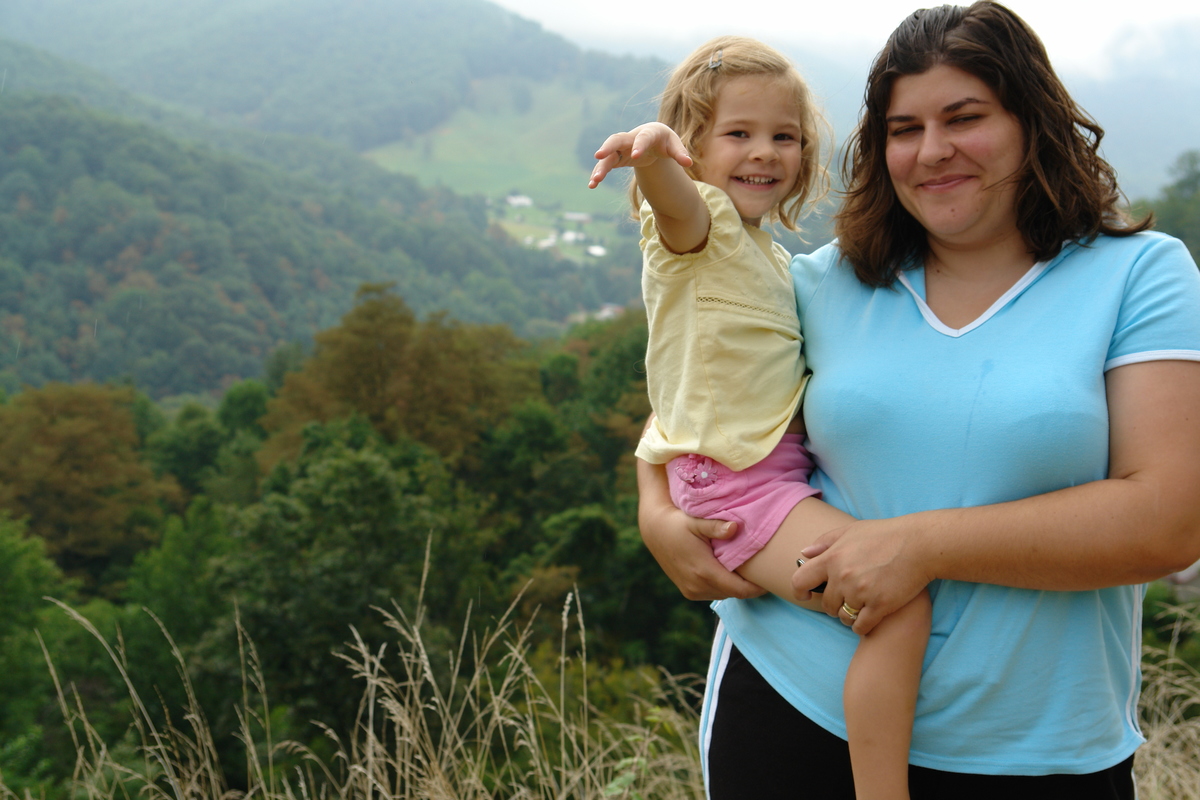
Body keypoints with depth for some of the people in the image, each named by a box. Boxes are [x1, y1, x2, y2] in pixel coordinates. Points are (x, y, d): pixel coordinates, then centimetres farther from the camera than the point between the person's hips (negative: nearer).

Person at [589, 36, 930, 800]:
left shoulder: (769, 253, 19)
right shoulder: (698, 220, -8)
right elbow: (671, 195, -34)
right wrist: (654, 149, -55)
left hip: (782, 470, 10)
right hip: (733, 484, -10)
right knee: (900, 604, -24)